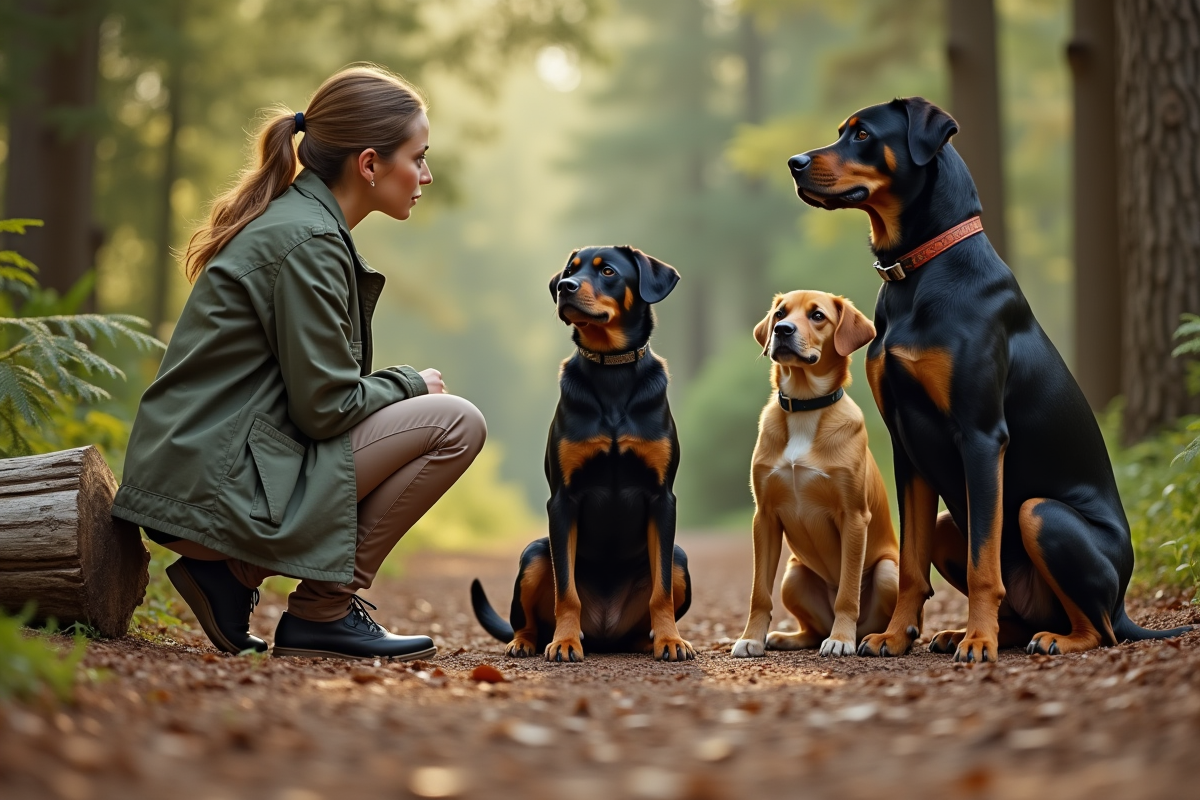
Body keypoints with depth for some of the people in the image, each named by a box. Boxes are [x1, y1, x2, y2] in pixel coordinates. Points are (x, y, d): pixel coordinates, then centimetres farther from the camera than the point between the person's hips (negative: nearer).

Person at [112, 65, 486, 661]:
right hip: (217, 492, -10)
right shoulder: (308, 242, -15)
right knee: (456, 424, -7)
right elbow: (327, 407, -16)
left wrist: (399, 388, 10)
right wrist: (412, 384, 1)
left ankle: (234, 573, 12)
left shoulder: (290, 217, 15)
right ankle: (321, 613, -2)